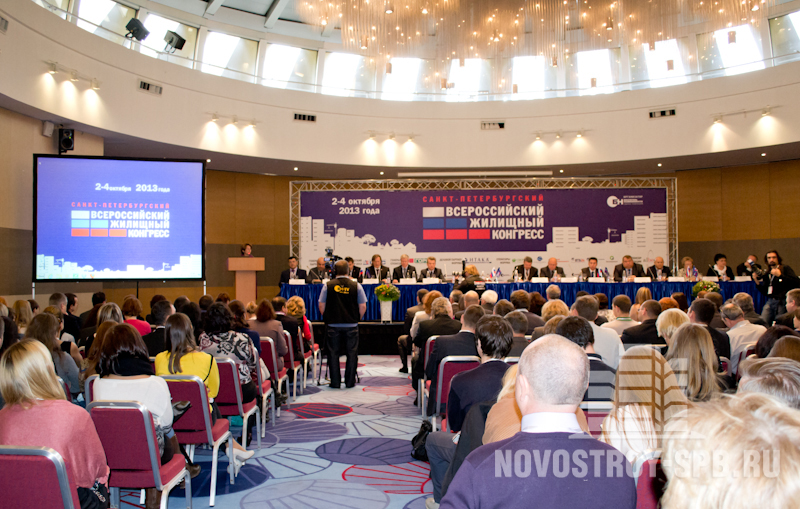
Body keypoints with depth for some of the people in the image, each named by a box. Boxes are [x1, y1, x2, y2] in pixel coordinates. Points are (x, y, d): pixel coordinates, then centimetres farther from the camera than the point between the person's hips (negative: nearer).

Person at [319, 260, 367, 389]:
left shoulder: (328, 285, -3)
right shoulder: (356, 286, -3)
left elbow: (321, 306, 1)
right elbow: (363, 307, -1)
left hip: (333, 325, 0)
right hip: (351, 325, 0)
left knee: (333, 354, 9)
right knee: (351, 354, 9)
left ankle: (335, 382, 11)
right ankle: (350, 382, 13)